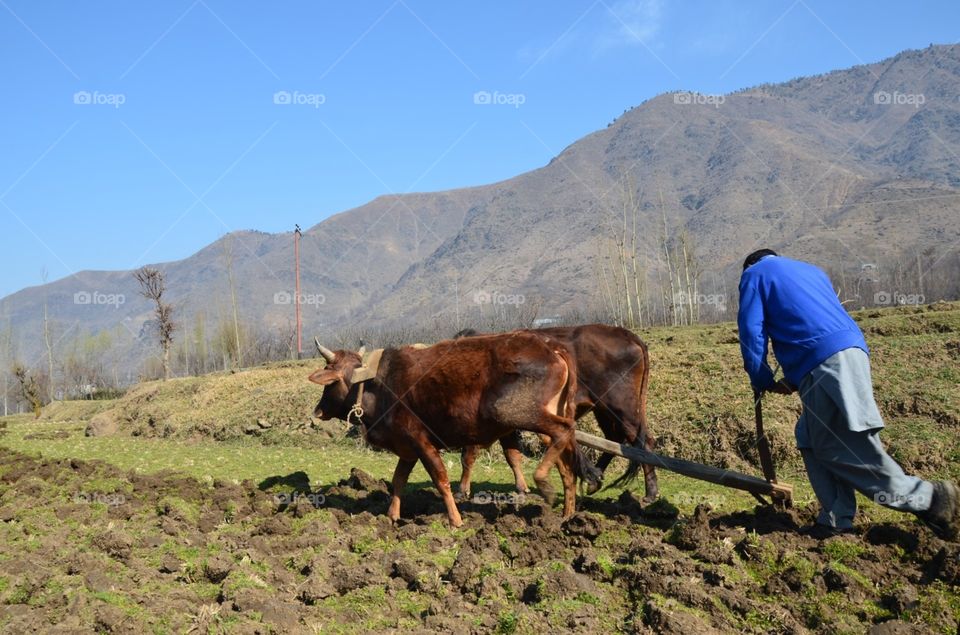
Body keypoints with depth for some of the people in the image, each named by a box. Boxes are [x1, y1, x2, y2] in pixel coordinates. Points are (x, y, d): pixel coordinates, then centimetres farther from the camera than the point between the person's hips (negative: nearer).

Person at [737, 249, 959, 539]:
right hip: (853, 350, 8)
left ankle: (930, 498, -11)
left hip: (824, 364, -8)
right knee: (811, 439, 14)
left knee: (850, 449, -8)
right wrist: (794, 380, 28)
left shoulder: (755, 273, 14)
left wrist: (764, 382, 15)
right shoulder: (811, 270, 34)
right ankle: (835, 521, 10)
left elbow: (751, 331, 4)